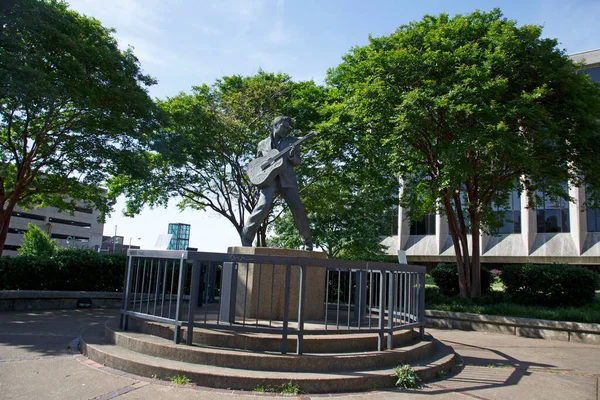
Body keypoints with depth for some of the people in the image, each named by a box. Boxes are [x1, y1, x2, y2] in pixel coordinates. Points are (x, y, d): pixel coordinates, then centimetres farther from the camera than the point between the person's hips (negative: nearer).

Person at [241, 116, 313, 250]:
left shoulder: (291, 141, 16)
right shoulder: (263, 144, 16)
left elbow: (297, 161, 12)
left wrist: (292, 157, -12)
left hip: (287, 179, 1)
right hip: (269, 179, -1)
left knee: (298, 210, -8)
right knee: (263, 207, -21)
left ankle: (308, 243, 6)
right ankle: (246, 240, -10)